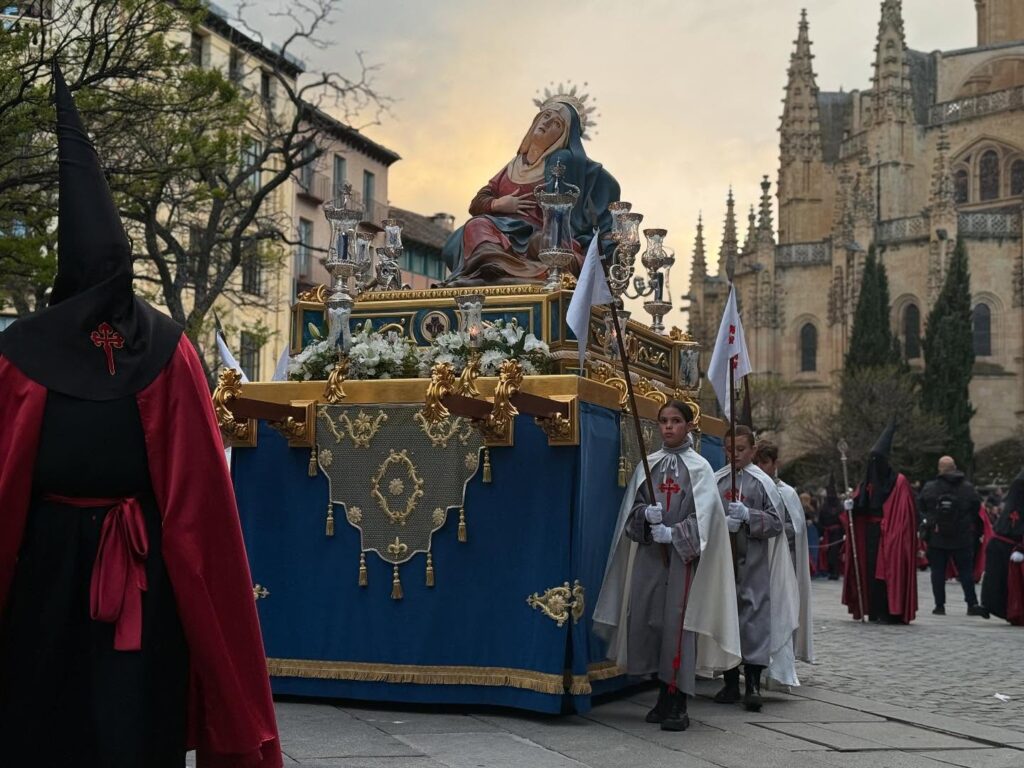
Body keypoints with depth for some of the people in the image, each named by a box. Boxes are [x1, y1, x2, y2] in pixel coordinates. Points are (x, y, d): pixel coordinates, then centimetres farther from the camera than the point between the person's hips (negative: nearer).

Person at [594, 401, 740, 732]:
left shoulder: (699, 467, 1)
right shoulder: (648, 465, 12)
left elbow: (704, 516, -6)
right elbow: (632, 509, 8)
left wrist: (673, 533, -17)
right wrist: (646, 514, -13)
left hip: (683, 555, -4)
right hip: (649, 553, 4)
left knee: (678, 625, -8)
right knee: (645, 621, 2)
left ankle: (678, 705, -1)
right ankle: (664, 695, 16)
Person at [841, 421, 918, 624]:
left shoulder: (899, 482, -7)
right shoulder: (868, 481, 12)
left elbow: (904, 513, -10)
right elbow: (861, 506, 13)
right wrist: (851, 505, -8)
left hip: (890, 534, -6)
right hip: (870, 533, 6)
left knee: (888, 571, -7)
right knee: (871, 569, 6)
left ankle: (891, 612, -3)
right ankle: (875, 611, 12)